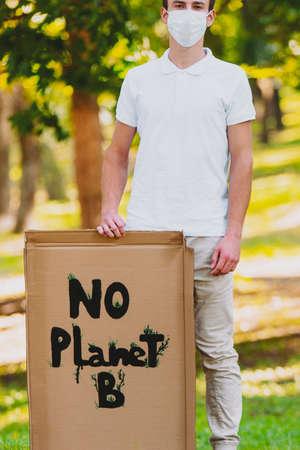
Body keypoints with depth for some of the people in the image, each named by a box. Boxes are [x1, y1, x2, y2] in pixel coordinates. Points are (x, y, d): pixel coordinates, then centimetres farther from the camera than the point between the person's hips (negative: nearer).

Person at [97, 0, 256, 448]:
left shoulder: (231, 79, 4)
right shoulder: (138, 79, 12)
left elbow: (242, 160, 0)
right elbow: (117, 153, 17)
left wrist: (233, 235, -8)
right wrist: (109, 209, 0)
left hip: (205, 236, -2)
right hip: (144, 232, 2)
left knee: (217, 351, 1)